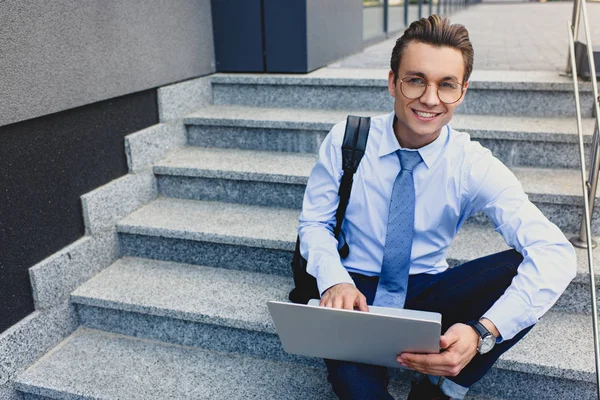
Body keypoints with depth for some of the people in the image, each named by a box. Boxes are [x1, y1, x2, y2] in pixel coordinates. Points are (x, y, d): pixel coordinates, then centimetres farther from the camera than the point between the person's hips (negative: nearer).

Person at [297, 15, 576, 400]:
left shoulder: (474, 165, -12)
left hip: (427, 296, 3)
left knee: (523, 268, -26)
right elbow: (314, 222, -1)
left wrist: (483, 332, -38)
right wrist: (335, 280, -24)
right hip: (357, 292, -3)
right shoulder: (346, 141, -8)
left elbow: (554, 252, -22)